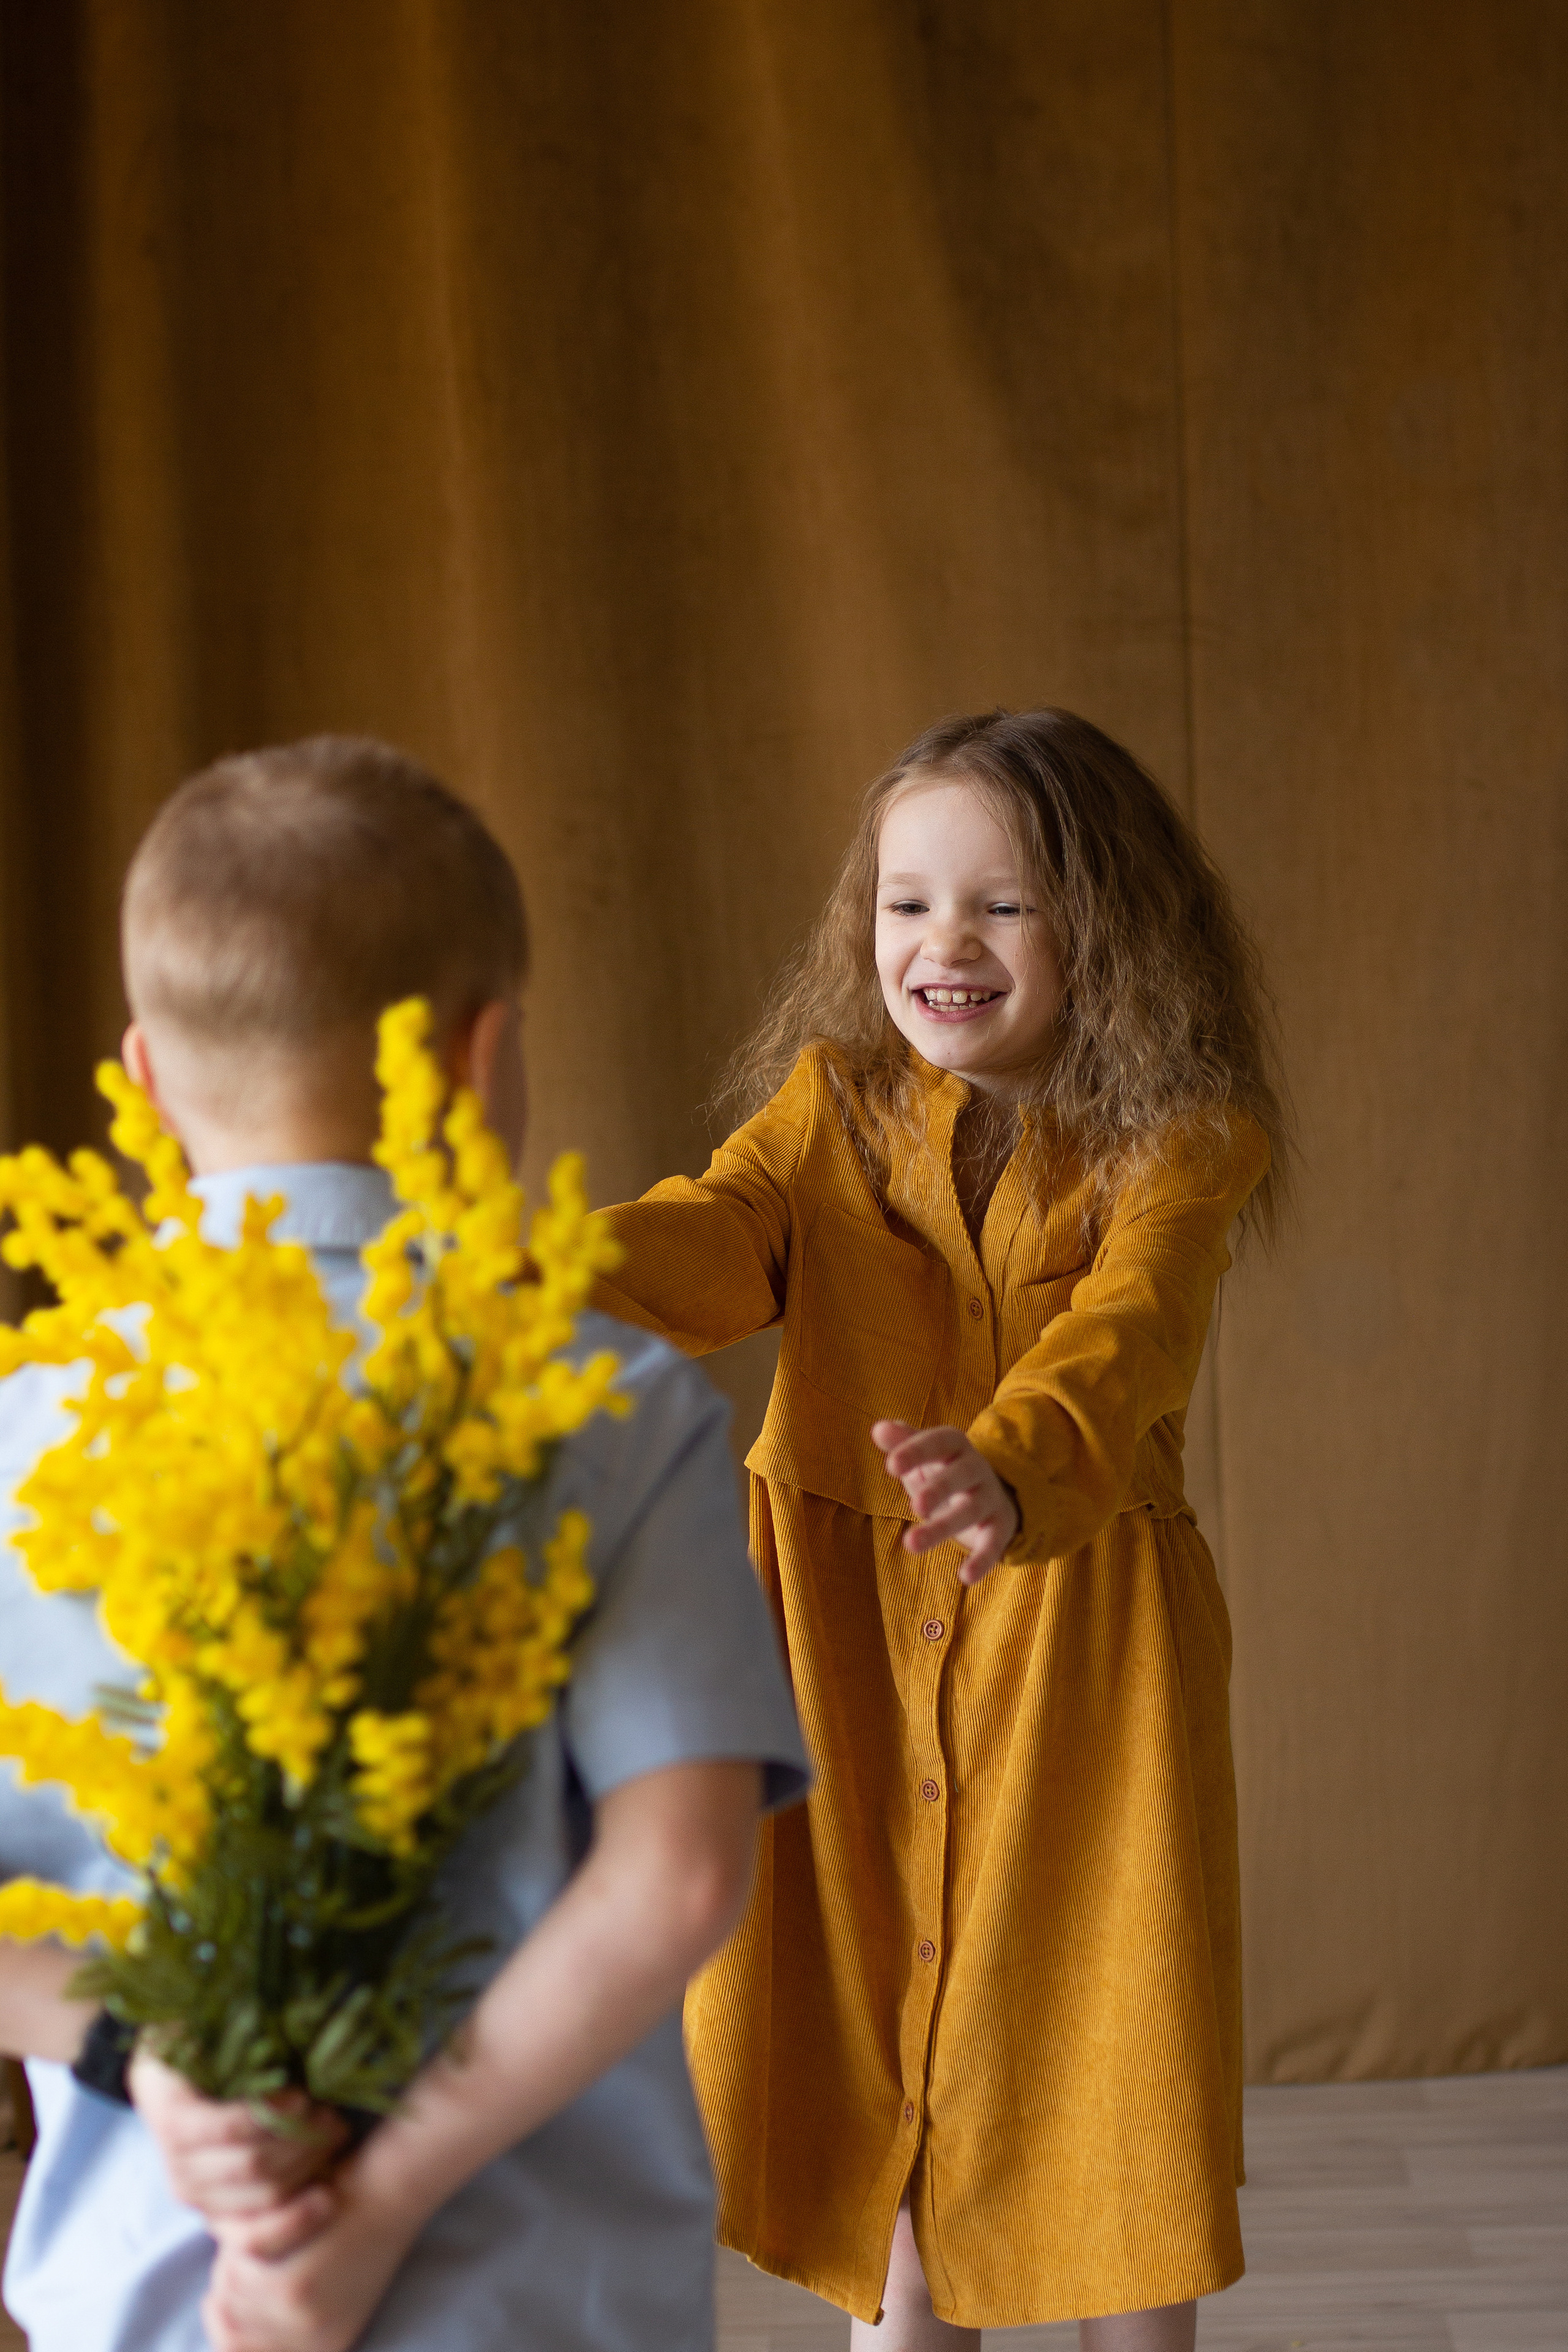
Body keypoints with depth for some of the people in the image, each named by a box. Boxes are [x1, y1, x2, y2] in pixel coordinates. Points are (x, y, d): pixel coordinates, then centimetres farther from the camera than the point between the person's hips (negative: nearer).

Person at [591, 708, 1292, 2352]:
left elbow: (1121, 1342, -26)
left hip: (1078, 1651, -2)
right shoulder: (835, 1105, 2)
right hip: (849, 1655, 3)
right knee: (877, 2081, 14)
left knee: (1097, 2070, 6)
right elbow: (721, 1238, -17)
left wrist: (1009, 1472, -48)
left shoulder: (1169, 1148, -7)